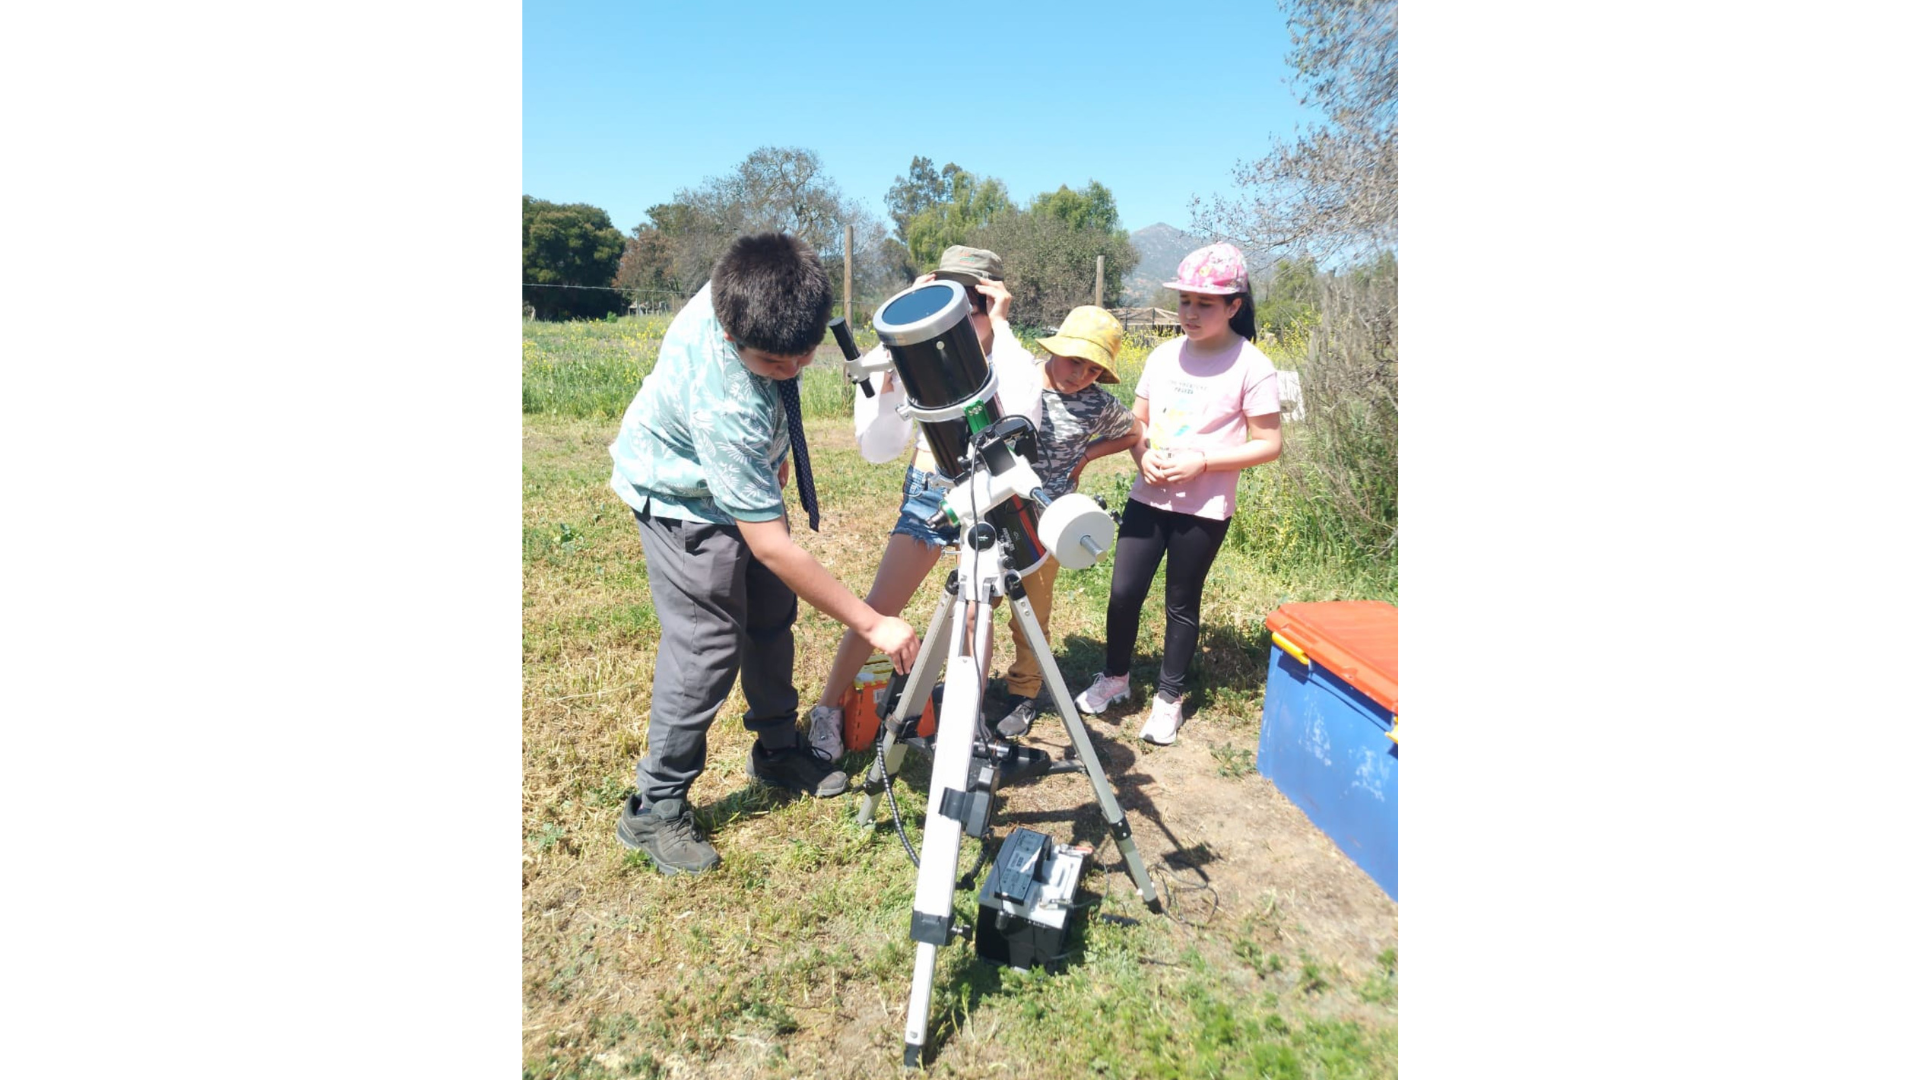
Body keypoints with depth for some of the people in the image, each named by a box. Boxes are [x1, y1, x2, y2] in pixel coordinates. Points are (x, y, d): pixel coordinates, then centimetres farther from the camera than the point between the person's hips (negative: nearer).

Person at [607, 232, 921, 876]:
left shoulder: (740, 293, -22)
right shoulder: (724, 405, -42)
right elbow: (772, 547, -38)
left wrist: (772, 455, 12)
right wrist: (872, 625, -35)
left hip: (741, 477, 8)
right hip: (684, 499, -7)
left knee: (772, 616, 12)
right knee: (708, 647, -10)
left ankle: (777, 750, 30)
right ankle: (654, 809, 6)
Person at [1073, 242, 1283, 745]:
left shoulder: (1252, 367, -9)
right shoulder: (1163, 355, 4)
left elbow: (1268, 444, -8)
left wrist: (1202, 461, -19)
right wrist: (1143, 456, -8)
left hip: (1204, 509, -4)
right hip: (1148, 496, 4)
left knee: (1181, 604, 8)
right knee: (1124, 591, 5)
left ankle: (1169, 697, 26)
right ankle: (1115, 677, 28)